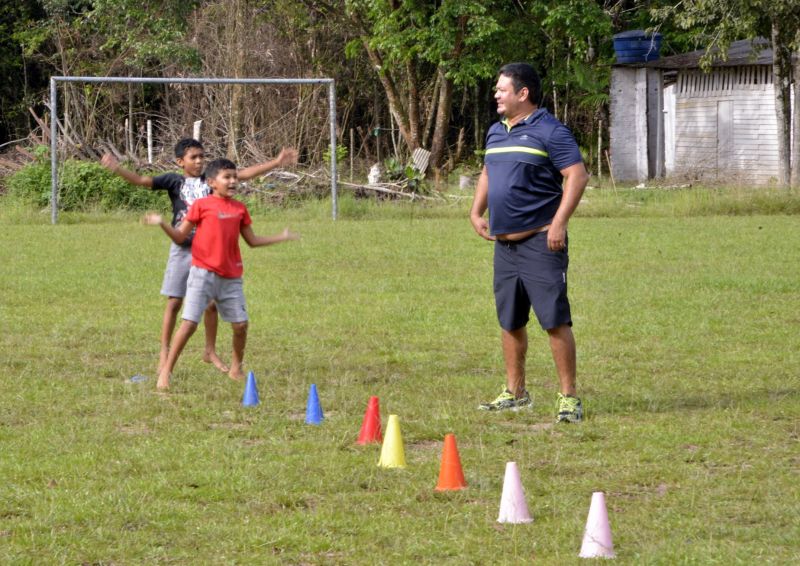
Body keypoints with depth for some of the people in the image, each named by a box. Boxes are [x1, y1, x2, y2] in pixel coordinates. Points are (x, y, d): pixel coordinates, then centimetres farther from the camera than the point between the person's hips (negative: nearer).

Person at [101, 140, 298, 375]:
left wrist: (276, 162, 0)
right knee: (174, 301, 0)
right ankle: (164, 352, 8)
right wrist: (117, 169, -28)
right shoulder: (174, 180, -1)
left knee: (211, 302, 7)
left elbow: (243, 174, 4)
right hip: (183, 248, -2)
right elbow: (143, 181, -11)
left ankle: (210, 351, 22)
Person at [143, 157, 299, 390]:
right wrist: (162, 224, -20)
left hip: (231, 277, 5)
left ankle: (236, 369, 26)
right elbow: (180, 237, -3)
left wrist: (281, 237, 17)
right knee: (189, 322, -11)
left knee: (240, 324, 5)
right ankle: (166, 370, -3)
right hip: (203, 273, -5)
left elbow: (252, 240, 19)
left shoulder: (239, 208, 9)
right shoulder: (202, 205, -4)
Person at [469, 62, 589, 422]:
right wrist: (476, 212, 17)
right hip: (504, 243, 8)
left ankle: (568, 397, -6)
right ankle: (515, 392, 25)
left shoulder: (549, 131, -9)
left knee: (555, 320, -10)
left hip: (540, 243, -8)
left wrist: (559, 223, -20)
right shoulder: (496, 132, 16)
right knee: (509, 322, 14)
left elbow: (578, 176, -15)